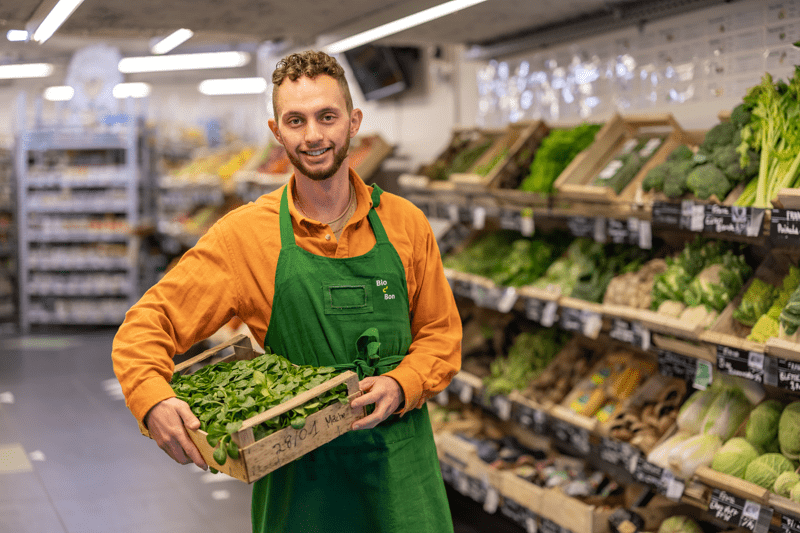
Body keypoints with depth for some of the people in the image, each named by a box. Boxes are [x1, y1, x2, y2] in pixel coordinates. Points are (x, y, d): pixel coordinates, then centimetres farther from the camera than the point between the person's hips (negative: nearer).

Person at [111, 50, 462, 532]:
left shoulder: (406, 223, -1)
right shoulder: (245, 234, -6)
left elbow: (441, 333, 7)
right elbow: (146, 326, -6)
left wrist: (401, 385, -13)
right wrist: (154, 401, -25)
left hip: (400, 468, 1)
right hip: (299, 476, -1)